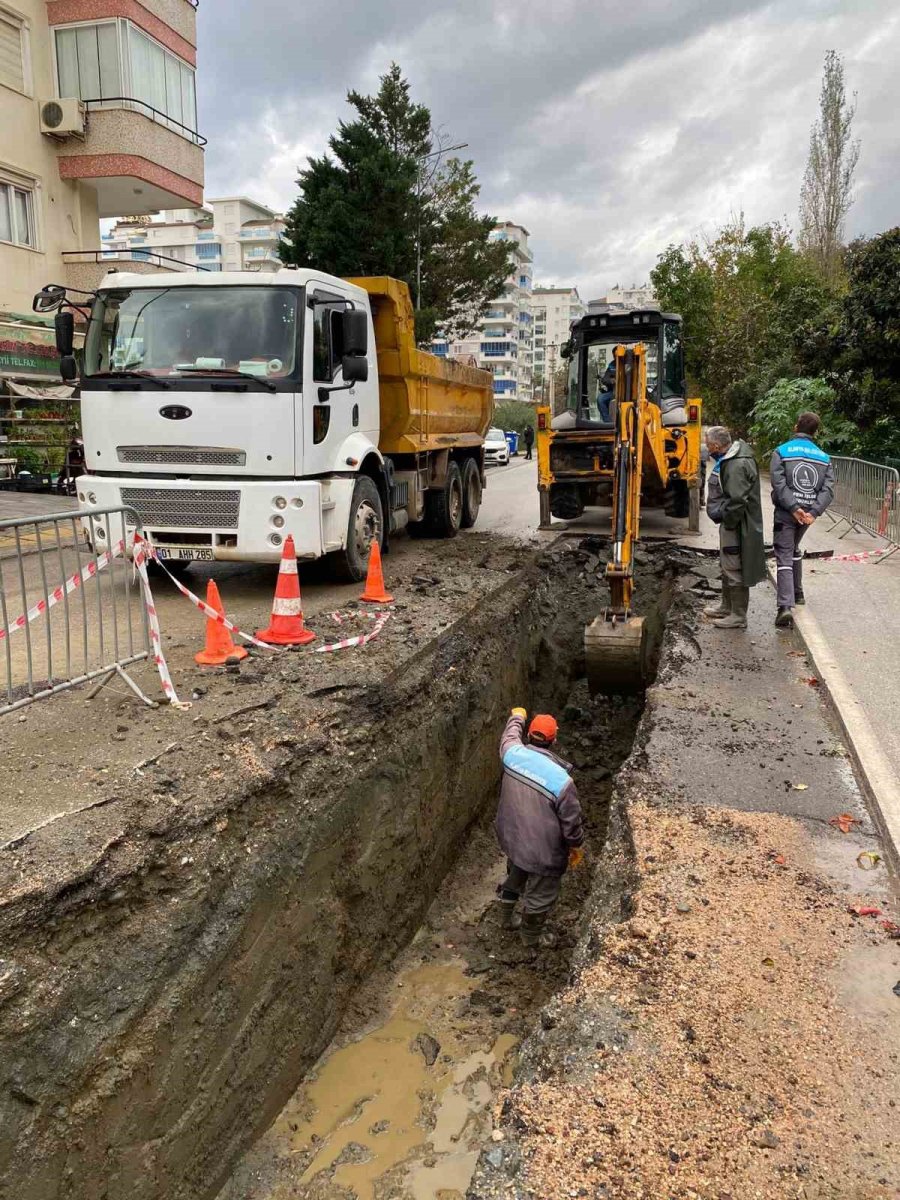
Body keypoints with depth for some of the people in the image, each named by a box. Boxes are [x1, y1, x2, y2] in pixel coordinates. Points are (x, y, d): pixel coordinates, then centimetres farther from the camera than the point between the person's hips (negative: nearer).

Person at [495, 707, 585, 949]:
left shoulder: (513, 754, -18)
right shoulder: (561, 780, -31)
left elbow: (510, 735, 8)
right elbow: (572, 821, -18)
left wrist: (517, 717, 30)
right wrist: (576, 846, 2)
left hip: (512, 839, 5)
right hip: (543, 852, -5)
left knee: (514, 879, 32)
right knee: (540, 895, 22)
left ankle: (507, 918, 56)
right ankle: (532, 935, 45)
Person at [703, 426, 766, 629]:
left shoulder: (738, 466, -24)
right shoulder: (728, 460, 9)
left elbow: (737, 502, -28)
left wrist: (727, 524, -19)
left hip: (736, 525, -11)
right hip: (730, 522, 11)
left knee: (734, 570, -2)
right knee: (727, 567, 22)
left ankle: (738, 616, 7)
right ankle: (726, 606, 37)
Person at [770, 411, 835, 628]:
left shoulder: (781, 451, -2)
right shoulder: (823, 457, 9)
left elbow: (779, 484, -15)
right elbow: (828, 489, -2)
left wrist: (793, 508, -16)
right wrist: (813, 512, -11)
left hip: (785, 513, -4)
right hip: (807, 515, 4)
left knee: (784, 558, -6)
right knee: (794, 550, 27)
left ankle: (785, 606, -19)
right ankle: (797, 593, 38)